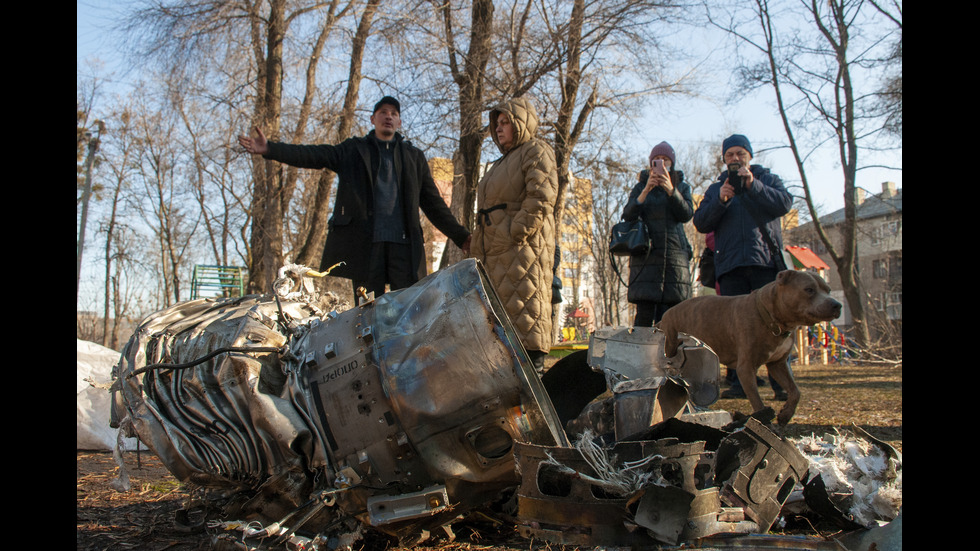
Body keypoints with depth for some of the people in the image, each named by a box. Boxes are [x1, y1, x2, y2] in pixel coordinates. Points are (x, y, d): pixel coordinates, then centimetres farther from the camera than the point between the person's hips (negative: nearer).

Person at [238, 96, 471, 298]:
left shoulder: (415, 157, 20)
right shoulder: (353, 150, 17)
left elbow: (433, 203, 19)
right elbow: (312, 155, 4)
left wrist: (461, 237, 10)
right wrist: (269, 149, -11)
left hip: (404, 242, 1)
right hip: (364, 241, 0)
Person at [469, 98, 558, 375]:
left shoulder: (536, 150, 1)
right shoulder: (502, 162, 30)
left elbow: (541, 198, -14)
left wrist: (517, 233, -20)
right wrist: (478, 245, 18)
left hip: (524, 246, -9)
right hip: (495, 252, 10)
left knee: (525, 308, -12)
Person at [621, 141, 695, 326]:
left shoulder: (682, 186, 17)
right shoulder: (641, 186, 14)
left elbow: (687, 215, -1)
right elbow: (627, 215, -1)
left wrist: (671, 190, -15)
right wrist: (646, 190, -14)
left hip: (674, 253, 1)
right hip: (646, 254, -1)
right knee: (644, 314, -10)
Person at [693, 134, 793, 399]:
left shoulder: (767, 178, 19)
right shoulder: (715, 188, 22)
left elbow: (784, 203, -1)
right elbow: (701, 223, 8)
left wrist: (753, 185, -11)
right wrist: (720, 200, -8)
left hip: (765, 261, -1)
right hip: (730, 265, 2)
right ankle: (739, 383, -1)